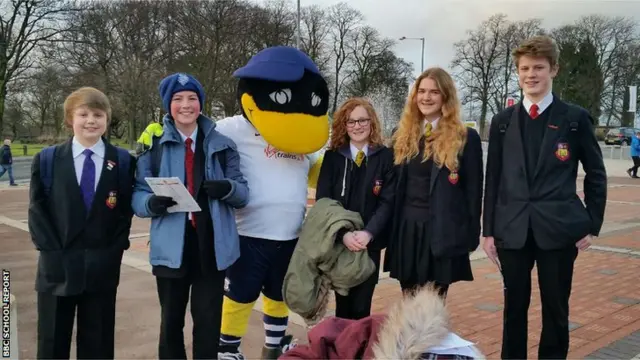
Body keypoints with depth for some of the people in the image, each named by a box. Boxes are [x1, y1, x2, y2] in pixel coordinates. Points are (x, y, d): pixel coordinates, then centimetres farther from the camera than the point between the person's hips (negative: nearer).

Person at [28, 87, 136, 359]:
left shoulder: (124, 161, 3)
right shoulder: (46, 160, 5)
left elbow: (126, 209, 3)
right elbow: (37, 210, 2)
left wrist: (116, 248, -6)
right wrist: (50, 249, -7)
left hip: (103, 267, 0)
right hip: (57, 266, 1)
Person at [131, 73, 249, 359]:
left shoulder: (221, 145, 5)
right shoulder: (153, 145, 2)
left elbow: (243, 195, 3)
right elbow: (137, 198, -2)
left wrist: (228, 188, -19)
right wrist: (153, 202, -24)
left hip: (212, 246, 1)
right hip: (171, 247, 0)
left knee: (208, 322, 8)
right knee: (171, 320, 15)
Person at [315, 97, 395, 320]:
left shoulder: (385, 156, 0)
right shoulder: (332, 157, 2)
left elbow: (388, 201, -5)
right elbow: (323, 201, -4)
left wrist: (368, 233, -19)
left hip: (370, 243, -1)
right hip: (337, 243, 1)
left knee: (361, 308, 2)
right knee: (343, 305, 7)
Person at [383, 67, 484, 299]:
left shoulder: (466, 138, -2)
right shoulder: (403, 135, 9)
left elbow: (473, 190, -2)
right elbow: (394, 186, 11)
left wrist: (471, 234, -5)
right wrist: (389, 229, 7)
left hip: (442, 233, -4)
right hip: (406, 230, 4)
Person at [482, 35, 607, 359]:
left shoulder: (576, 118, 1)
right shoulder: (502, 121, 7)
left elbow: (596, 175, 6)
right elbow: (493, 179, 6)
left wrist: (592, 225, 0)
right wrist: (488, 230, 4)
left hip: (558, 229, -1)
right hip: (512, 229, 2)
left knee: (556, 309, 9)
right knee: (514, 307, 11)